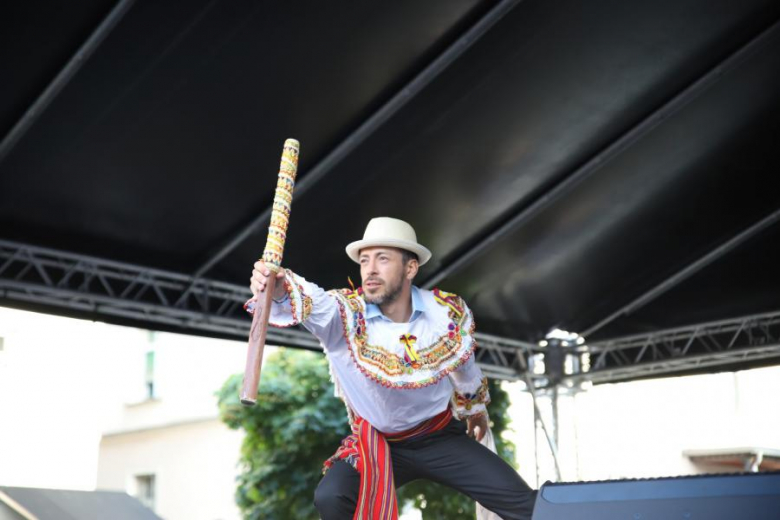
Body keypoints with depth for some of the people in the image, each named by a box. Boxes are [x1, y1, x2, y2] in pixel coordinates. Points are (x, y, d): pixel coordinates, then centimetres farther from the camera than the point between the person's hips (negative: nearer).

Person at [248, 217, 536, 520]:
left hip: (440, 437, 2)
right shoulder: (345, 313, -21)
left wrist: (475, 409, 26)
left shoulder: (448, 311, -12)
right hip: (376, 444, -2)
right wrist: (278, 291, -69)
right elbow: (308, 302, -46)